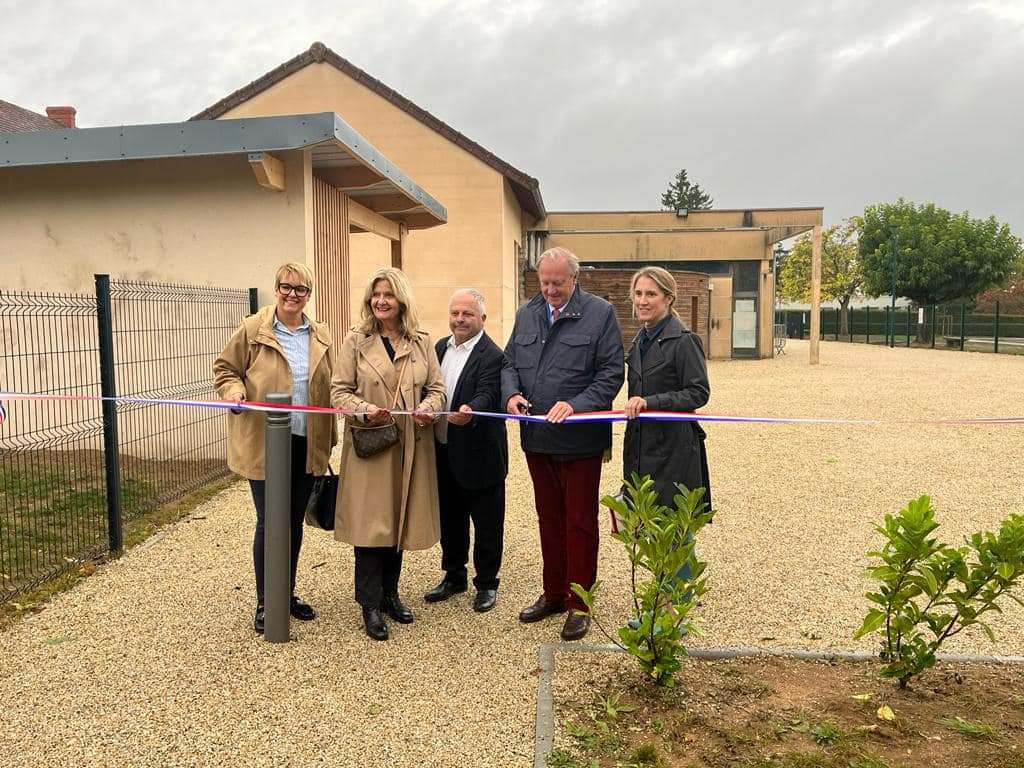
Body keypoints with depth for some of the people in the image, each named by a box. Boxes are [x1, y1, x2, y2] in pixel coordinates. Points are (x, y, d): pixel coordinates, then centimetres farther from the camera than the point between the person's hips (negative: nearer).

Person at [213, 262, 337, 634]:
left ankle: (288, 593, 30)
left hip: (307, 445, 4)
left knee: (295, 521, 14)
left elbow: (328, 389, 11)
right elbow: (224, 368, 3)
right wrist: (234, 390, -19)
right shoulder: (252, 330, -4)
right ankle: (264, 602, 18)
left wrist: (329, 438, 9)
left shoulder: (321, 336, 7)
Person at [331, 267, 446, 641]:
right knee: (370, 523, -1)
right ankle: (371, 605, 12)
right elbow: (339, 391, -2)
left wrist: (428, 408, -14)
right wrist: (365, 410, -21)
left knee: (399, 521, 12)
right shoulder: (355, 340, -1)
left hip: (410, 447, 3)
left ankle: (390, 593, 29)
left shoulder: (422, 342, 6)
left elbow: (436, 388, 8)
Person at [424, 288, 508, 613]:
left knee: (486, 524, 8)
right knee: (449, 519, 20)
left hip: (479, 455, -7)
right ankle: (453, 576, 37)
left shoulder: (492, 356, -15)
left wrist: (470, 411, -47)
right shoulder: (440, 347, 8)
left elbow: (487, 394, -29)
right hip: (443, 452, 7)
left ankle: (486, 583, 24)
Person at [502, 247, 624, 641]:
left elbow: (612, 373, -10)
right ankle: (553, 594, 32)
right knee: (548, 519, 17)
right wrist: (512, 393, -6)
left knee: (579, 522, 7)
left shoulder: (600, 313, -7)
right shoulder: (526, 313, 9)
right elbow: (509, 362, 15)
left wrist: (575, 405, -22)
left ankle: (579, 604, 20)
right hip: (536, 437, 5)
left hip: (579, 439, -5)